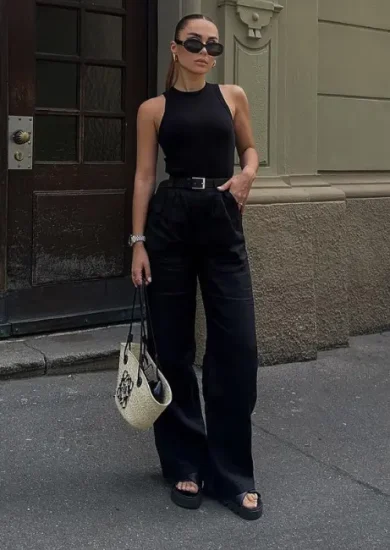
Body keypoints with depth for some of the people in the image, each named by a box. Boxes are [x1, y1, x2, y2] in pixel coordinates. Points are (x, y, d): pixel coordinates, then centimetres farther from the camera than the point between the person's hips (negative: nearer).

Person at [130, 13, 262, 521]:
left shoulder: (233, 97, 10)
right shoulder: (153, 109, 5)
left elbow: (249, 148, 22)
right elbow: (144, 177, 3)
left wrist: (247, 174, -2)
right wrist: (138, 242, -5)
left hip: (223, 224, 1)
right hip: (170, 224, -1)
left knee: (237, 347, -5)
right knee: (174, 347, 4)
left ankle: (231, 474, 9)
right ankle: (185, 465, 20)